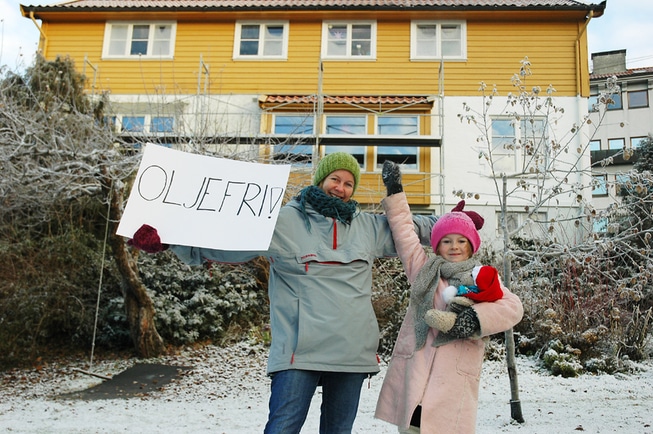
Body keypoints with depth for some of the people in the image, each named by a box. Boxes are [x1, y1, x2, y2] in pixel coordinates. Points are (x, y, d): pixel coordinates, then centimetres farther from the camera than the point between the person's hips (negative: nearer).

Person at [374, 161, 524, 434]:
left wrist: (476, 317, -18)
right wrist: (395, 192, 20)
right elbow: (403, 231, 19)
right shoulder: (423, 269, 14)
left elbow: (513, 307, -3)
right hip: (412, 369, 2)